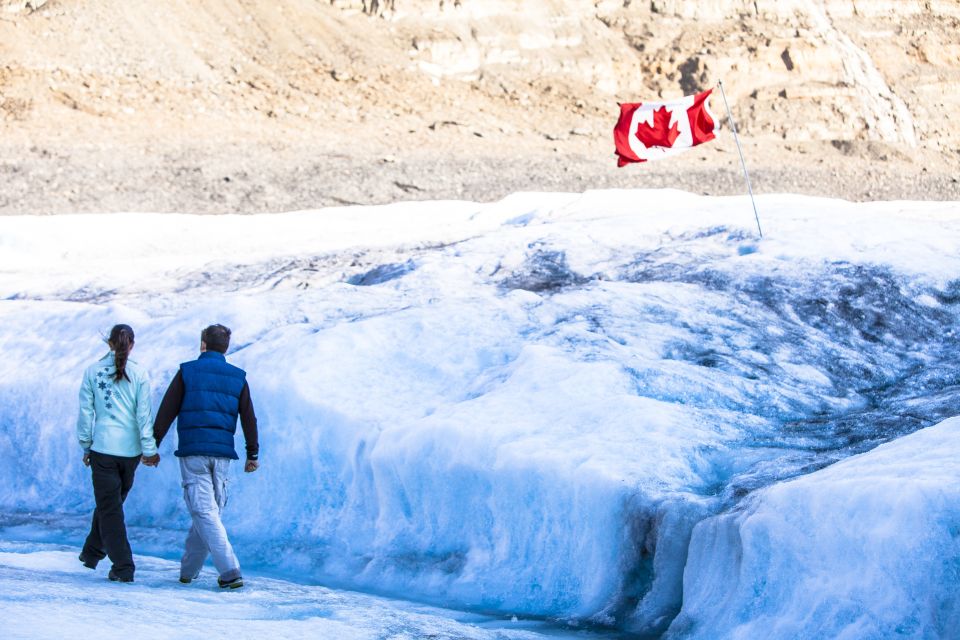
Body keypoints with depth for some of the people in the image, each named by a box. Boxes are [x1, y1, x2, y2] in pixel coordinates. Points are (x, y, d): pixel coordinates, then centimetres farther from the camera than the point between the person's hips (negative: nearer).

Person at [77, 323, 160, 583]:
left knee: (109, 507, 2)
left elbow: (85, 411, 1)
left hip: (103, 447, -2)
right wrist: (150, 449, 1)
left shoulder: (93, 372, -1)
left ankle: (123, 567, -5)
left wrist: (86, 445, 11)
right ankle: (92, 553, 31)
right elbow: (143, 414, -4)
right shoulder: (139, 374, -2)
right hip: (130, 449, 2)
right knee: (113, 501, 20)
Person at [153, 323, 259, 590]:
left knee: (204, 512, -6)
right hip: (222, 453, 4)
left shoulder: (187, 371, 1)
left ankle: (230, 571, -18)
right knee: (210, 510, 15)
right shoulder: (237, 377, 9)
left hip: (192, 452, -4)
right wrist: (253, 454, 15)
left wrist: (153, 445, 6)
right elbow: (249, 418, 8)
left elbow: (167, 411, -1)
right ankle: (188, 570, 23)